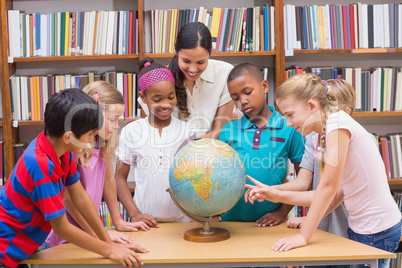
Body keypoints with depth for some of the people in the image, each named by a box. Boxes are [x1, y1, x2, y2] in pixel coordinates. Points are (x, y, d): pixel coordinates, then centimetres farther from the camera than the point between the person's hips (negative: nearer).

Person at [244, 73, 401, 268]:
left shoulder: (338, 123, -18)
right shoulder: (321, 138, 7)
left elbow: (329, 186, -21)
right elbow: (334, 195, 3)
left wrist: (303, 236, -19)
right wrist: (278, 196, 0)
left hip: (378, 231, -8)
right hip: (359, 228, 8)